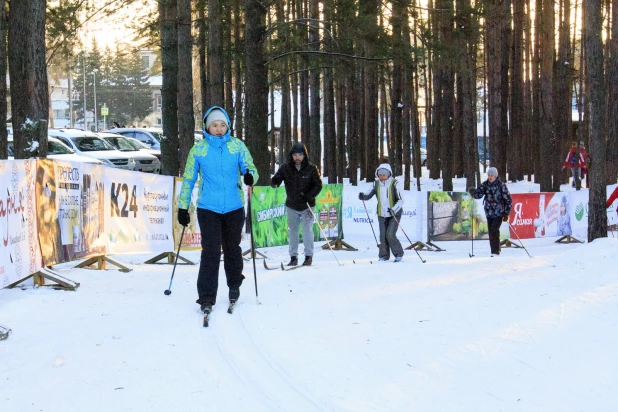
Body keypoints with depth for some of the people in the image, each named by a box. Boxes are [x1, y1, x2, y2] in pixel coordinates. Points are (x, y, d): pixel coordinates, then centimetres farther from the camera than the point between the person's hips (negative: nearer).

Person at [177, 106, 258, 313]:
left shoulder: (238, 146, 1)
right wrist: (183, 207, 5)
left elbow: (250, 168, 0)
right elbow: (188, 179, 6)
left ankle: (234, 286, 36)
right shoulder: (198, 149, 0)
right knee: (210, 252, -8)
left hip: (234, 208, 1)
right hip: (208, 209, -1)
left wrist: (250, 176, -24)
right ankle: (207, 297, -4)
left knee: (232, 249, 15)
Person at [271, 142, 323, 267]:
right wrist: (274, 182, -32)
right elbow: (275, 180, -7)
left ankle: (309, 256, 0)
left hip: (307, 206, -2)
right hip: (291, 206, 3)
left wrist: (309, 195, -21)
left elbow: (318, 185, -4)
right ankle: (293, 256, 17)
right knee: (292, 231, 8)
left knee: (307, 229, -10)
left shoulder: (311, 168, -8)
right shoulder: (285, 168, -4)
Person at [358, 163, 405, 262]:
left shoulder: (395, 183, -12)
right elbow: (368, 195, 4)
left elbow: (401, 200, -13)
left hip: (394, 214, -4)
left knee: (390, 235, -13)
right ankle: (383, 256, 15)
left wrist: (394, 209, -29)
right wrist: (362, 196, -19)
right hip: (382, 215, 4)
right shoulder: (376, 184, 1)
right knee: (383, 236, 2)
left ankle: (399, 254, 4)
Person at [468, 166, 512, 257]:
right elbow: (479, 194, -8)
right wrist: (473, 192, -30)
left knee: (494, 230, -17)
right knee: (491, 232, 5)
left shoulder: (501, 185, -8)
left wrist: (506, 213, -7)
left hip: (499, 213, -5)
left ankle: (496, 252, -14)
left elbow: (508, 200, -4)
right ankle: (494, 251, 14)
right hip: (489, 213, 5)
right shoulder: (485, 184, 2)